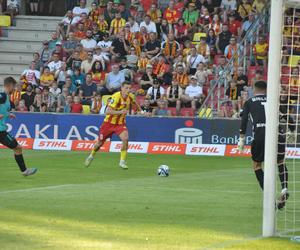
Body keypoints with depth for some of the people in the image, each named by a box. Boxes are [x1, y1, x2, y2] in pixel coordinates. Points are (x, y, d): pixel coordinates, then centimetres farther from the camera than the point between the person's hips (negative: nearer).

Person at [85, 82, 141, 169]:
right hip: (109, 122, -3)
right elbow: (108, 111, -34)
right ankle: (91, 156, 43)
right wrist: (120, 112, -45)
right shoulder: (116, 97, -28)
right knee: (100, 142, 11)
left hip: (120, 123, 3)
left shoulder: (130, 96, -8)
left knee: (125, 139, -24)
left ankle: (122, 162, -13)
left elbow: (134, 103, 19)